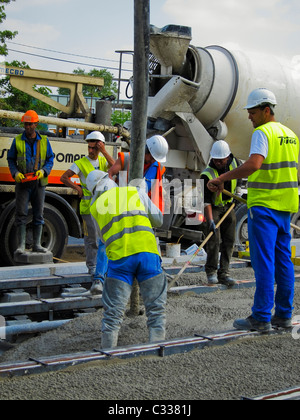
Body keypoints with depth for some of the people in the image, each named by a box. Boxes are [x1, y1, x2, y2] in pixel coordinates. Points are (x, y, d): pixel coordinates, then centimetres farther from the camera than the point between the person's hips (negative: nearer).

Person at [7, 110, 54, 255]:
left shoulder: (44, 141, 7)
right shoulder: (17, 141, 4)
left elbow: (50, 159, 10)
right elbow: (11, 159, 8)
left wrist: (43, 171, -9)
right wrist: (15, 173, -9)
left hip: (39, 183, 2)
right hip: (22, 183, -1)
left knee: (38, 214, 4)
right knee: (21, 214, -5)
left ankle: (37, 244, 11)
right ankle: (21, 245, -2)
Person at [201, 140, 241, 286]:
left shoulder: (234, 162, -13)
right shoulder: (207, 175, -27)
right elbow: (206, 200, -28)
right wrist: (210, 221, -34)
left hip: (228, 205, 5)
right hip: (213, 208, -4)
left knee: (229, 240, 0)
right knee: (214, 240, -15)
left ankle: (224, 274, 3)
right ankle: (211, 272, -4)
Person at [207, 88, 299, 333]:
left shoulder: (263, 132, -11)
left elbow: (253, 164, -28)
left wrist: (222, 178, -24)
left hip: (264, 205, -8)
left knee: (263, 261, -6)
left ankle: (261, 318, -3)